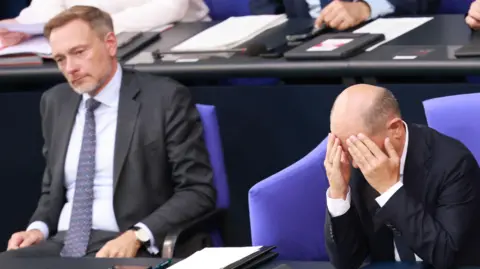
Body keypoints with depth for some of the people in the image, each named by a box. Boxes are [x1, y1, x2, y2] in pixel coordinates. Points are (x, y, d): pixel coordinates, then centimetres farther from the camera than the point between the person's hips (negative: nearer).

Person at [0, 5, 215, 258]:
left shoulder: (165, 98, -2)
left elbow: (198, 192, -5)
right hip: (62, 245, 5)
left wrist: (137, 236, -19)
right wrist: (38, 228, 3)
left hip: (127, 249, -5)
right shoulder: (56, 102, 16)